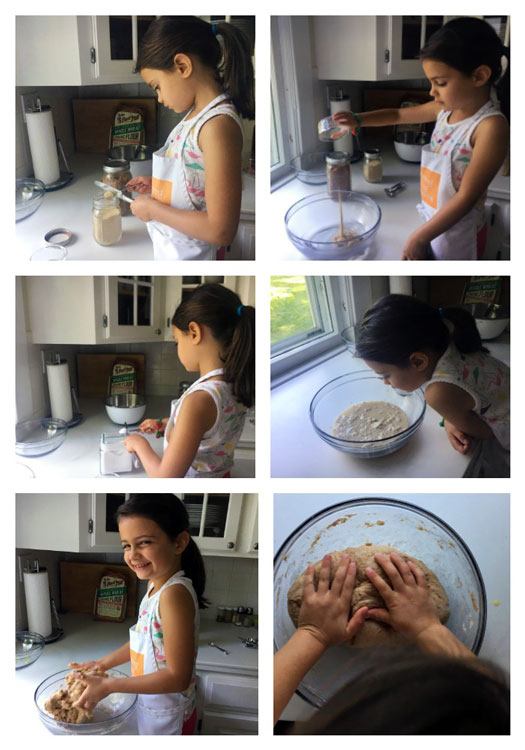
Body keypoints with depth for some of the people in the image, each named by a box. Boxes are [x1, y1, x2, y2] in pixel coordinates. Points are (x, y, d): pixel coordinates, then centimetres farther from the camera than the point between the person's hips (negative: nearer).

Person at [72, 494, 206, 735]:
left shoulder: (174, 594, -28)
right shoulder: (157, 585, -1)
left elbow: (178, 677, -28)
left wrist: (109, 685, -23)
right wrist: (104, 663, 9)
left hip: (167, 720, -8)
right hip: (151, 709, 8)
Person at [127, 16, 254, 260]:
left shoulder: (218, 125, -24)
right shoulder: (198, 113, 4)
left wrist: (153, 208, -17)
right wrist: (157, 185, 6)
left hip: (190, 256, -8)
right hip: (169, 249, 8)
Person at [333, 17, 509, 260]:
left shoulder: (491, 127, -23)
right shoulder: (445, 109, -1)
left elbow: (466, 197, -23)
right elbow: (399, 115, 16)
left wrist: (419, 237, -20)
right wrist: (357, 120, -1)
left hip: (458, 234, -7)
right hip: (434, 221, 7)